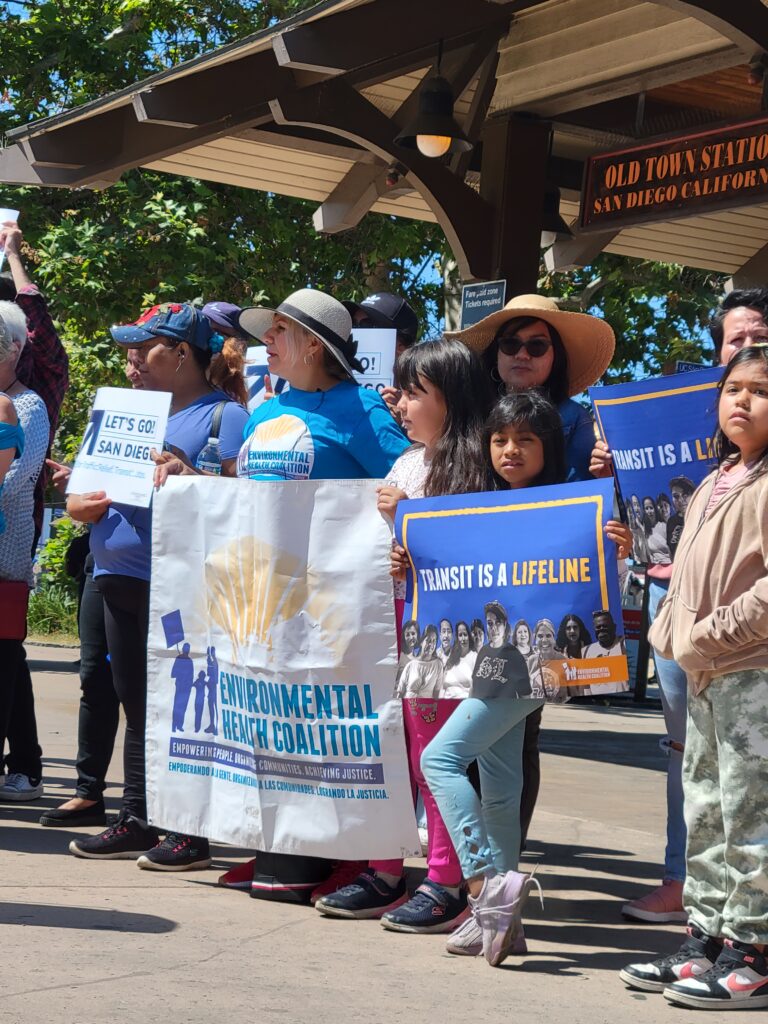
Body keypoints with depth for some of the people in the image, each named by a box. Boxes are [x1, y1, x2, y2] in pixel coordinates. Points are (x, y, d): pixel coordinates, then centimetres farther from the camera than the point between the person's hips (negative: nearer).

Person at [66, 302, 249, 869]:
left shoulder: (224, 413, -4)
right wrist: (82, 503, 0)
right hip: (120, 578, 8)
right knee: (137, 705, 12)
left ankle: (191, 833, 4)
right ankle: (135, 822, 20)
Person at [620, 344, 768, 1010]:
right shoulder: (713, 486, 17)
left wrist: (710, 632, -17)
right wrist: (672, 632, 10)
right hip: (706, 678, 10)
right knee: (705, 813, 15)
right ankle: (707, 940, 24)